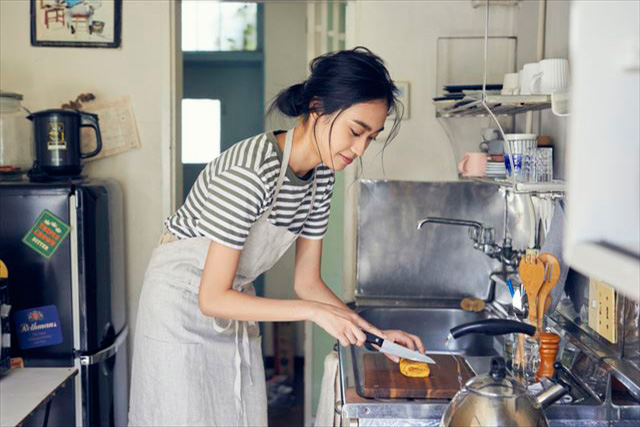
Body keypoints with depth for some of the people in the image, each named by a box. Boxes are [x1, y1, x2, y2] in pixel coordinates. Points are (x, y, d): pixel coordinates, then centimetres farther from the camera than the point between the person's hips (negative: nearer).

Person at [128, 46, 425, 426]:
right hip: (184, 307, -7)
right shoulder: (251, 171, -30)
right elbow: (212, 298, -27)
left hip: (235, 312, 7)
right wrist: (314, 311, -30)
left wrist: (374, 332, -8)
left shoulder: (322, 175, -5)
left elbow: (307, 282, 2)